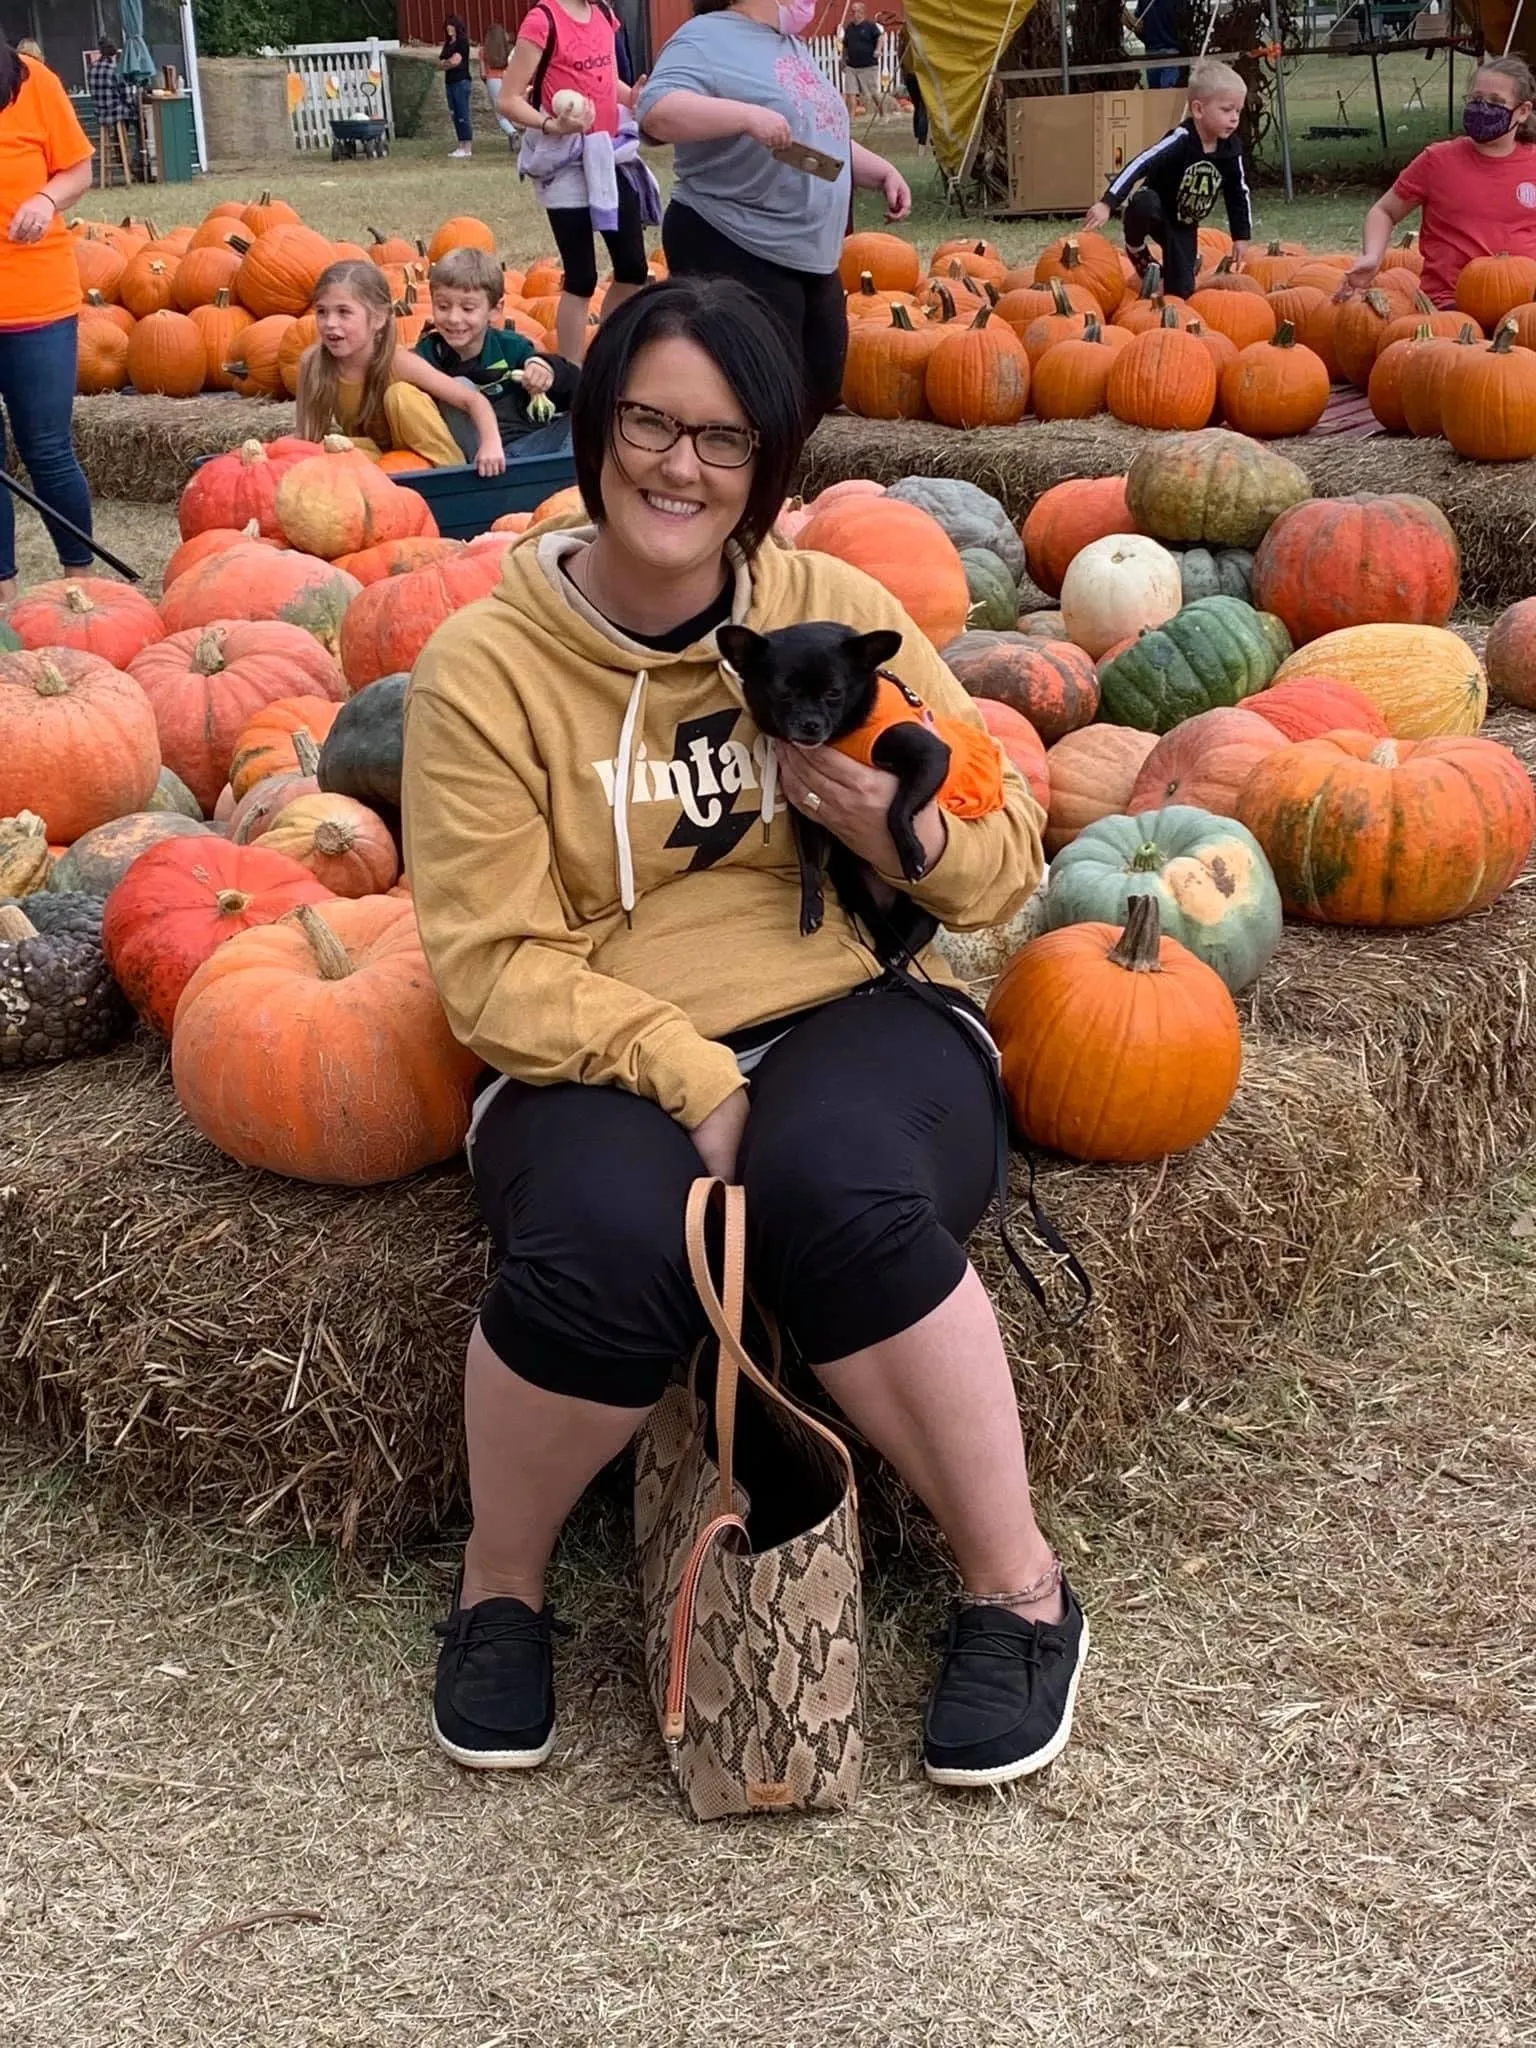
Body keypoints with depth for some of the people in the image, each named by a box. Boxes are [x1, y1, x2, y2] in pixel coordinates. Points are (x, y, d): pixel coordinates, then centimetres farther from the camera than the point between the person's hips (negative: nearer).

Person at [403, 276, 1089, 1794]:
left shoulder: (836, 614, 5)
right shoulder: (485, 666, -1)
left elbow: (1007, 863, 10)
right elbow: (495, 965, -6)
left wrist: (909, 828, -13)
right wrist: (686, 1072, -20)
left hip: (852, 1017, 1)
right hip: (607, 1065, 0)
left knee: (841, 1196, -34)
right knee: (606, 1248, -33)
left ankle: (1019, 1587, -11)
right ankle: (501, 1585, -2)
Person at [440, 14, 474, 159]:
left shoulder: (462, 42, -5)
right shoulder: (448, 44, 18)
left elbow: (456, 61, -12)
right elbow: (439, 64, 12)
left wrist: (444, 63, 5)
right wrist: (449, 62, -6)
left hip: (462, 81, -8)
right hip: (450, 82, 8)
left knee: (462, 115, -10)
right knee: (455, 115, 7)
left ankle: (468, 147, -11)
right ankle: (461, 145, 10)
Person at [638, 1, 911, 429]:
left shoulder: (792, 47, 18)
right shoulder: (708, 39, -10)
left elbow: (823, 138, 29)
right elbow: (657, 111, -26)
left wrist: (883, 172, 18)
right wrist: (748, 114, -34)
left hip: (810, 257, 10)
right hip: (735, 256, -10)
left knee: (822, 386, 15)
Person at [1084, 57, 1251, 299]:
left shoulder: (1231, 149, -11)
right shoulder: (1181, 140, -28)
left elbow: (1238, 193, 4)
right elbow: (1139, 166, -35)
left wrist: (1241, 237, 5)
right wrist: (1108, 204, -45)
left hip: (1184, 227, 5)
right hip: (1156, 210, -5)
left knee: (1180, 292, -1)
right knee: (1144, 204, -43)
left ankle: (1191, 262, 37)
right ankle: (1135, 249, -10)